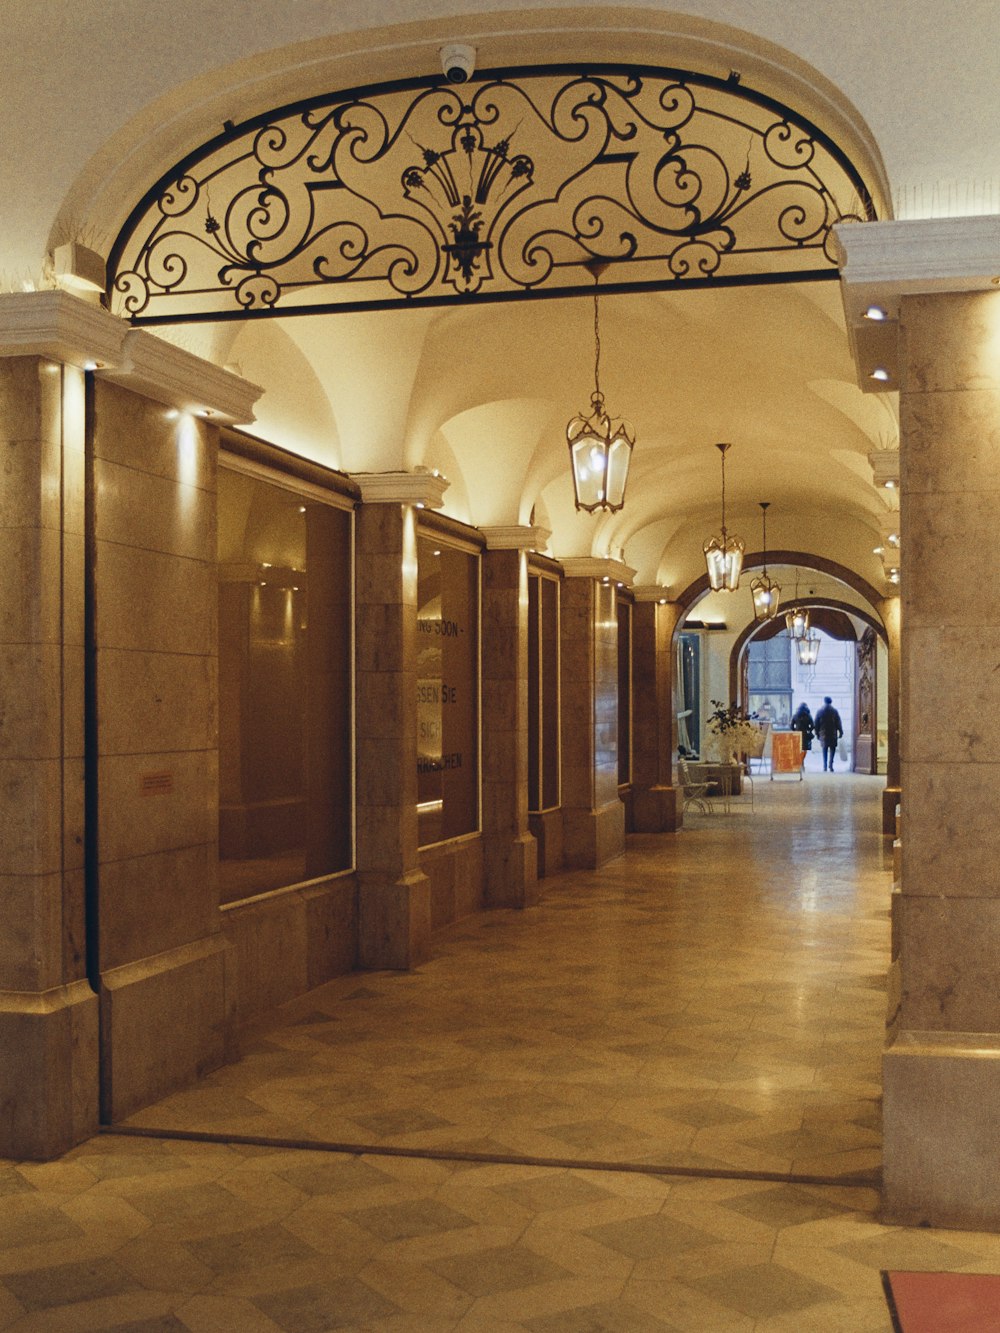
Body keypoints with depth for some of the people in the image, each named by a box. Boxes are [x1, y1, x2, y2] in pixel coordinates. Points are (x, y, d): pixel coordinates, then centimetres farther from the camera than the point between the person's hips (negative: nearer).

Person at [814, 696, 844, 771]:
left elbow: (815, 724, 4)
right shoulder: (834, 711, -4)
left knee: (825, 750, 11)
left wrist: (817, 733, 10)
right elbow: (838, 723, -3)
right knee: (832, 749, 4)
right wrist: (840, 732, 3)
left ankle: (825, 766, 6)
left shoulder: (820, 711, 2)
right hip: (833, 734, -2)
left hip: (823, 734, 2)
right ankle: (830, 765, -11)